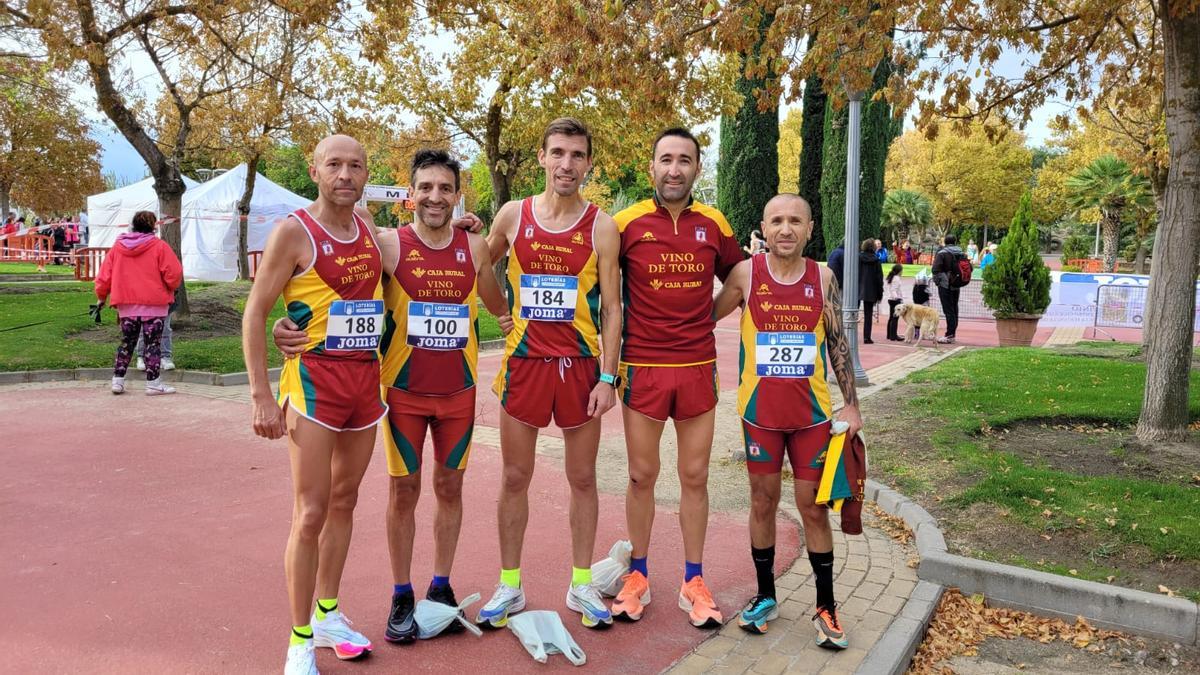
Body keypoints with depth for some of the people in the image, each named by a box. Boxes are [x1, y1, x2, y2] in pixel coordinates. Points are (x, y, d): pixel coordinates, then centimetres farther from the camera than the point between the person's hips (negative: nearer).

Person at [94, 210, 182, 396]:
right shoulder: (159, 246, -7)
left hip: (126, 305, 4)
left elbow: (104, 276, 8)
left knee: (126, 342, 15)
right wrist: (172, 288, 7)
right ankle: (153, 383, 1)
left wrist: (102, 296, 21)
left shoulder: (117, 247, 7)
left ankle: (118, 380, 14)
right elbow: (174, 273, -13)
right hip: (153, 304, -4)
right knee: (152, 343, 1)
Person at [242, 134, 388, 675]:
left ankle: (328, 614, 30)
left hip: (367, 379, 6)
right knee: (311, 512, -4)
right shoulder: (293, 231, -9)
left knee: (344, 502, 15)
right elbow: (255, 312, -8)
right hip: (314, 380, -6)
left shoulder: (368, 226, 8)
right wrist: (261, 395, -14)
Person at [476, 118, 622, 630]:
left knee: (583, 478, 9)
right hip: (524, 361, 1)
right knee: (515, 477, 7)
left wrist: (607, 377, -8)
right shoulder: (513, 216, 1)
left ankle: (581, 584, 23)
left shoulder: (601, 226, -2)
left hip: (581, 365, -1)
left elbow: (611, 308, -3)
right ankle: (509, 586, 21)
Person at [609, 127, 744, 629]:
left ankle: (693, 582, 21)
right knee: (641, 476, 8)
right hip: (642, 367, -1)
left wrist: (703, 319, 9)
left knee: (695, 477, 8)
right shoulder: (627, 223, -4)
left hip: (697, 368, 2)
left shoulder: (714, 225, 3)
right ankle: (638, 577, 24)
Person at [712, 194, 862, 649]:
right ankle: (765, 596, 27)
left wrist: (851, 403, 1)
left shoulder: (822, 279, -2)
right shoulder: (745, 274, -5)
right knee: (763, 501, 11)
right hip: (759, 409, 0)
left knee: (813, 506, 7)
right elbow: (706, 318, 6)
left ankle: (826, 607, 20)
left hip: (812, 411, 0)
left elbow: (837, 343, 4)